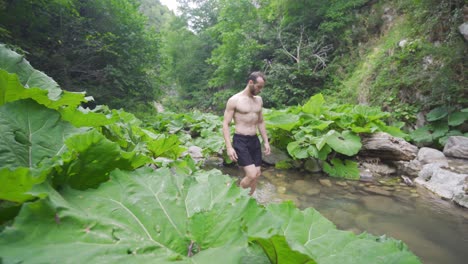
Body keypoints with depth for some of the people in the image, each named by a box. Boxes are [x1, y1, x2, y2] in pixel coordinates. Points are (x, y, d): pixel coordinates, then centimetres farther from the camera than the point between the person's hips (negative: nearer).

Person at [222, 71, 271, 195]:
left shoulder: (259, 100, 11)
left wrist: (266, 141, 15)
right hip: (240, 141, -7)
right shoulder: (234, 100, -9)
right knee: (251, 175, -14)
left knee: (257, 174, 8)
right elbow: (225, 125, -10)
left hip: (254, 140, 7)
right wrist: (229, 147, -18)